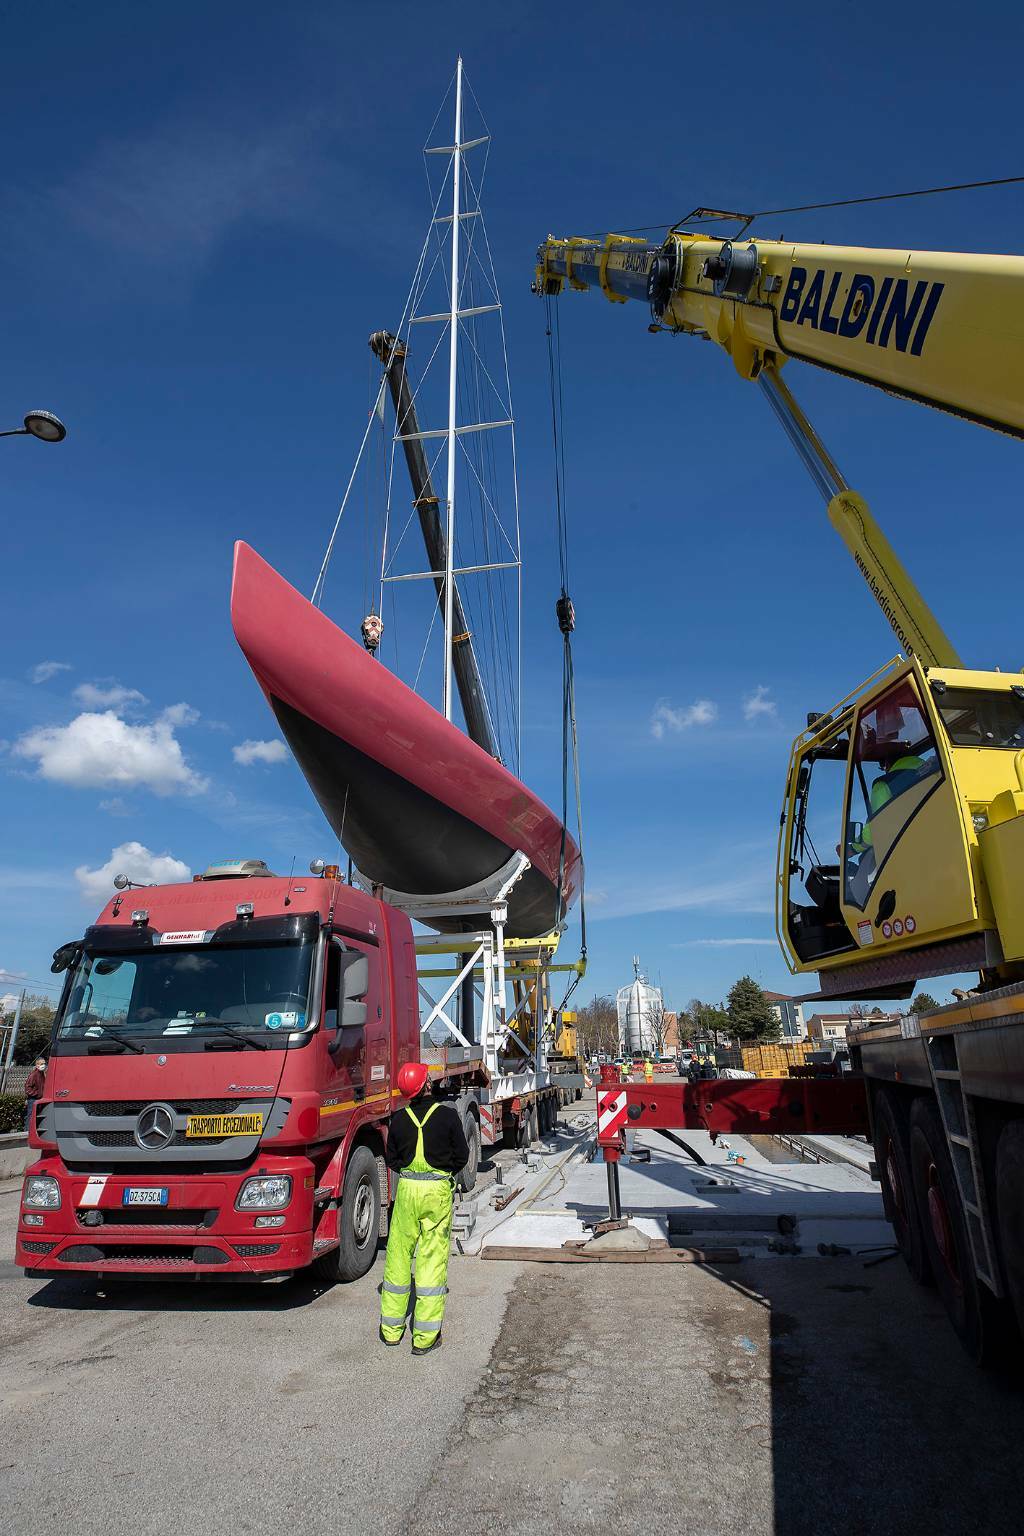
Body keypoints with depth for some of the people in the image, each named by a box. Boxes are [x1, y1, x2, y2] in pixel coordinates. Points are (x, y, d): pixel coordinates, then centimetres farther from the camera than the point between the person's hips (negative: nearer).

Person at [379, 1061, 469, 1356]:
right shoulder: (448, 1115, -10)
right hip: (438, 1191, -2)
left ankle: (391, 1329, 25)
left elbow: (392, 1160, 4)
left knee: (398, 1257, 14)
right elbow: (462, 1156, -2)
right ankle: (425, 1337, 9)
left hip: (407, 1188, 2)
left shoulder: (399, 1119, -4)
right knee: (432, 1260, 4)